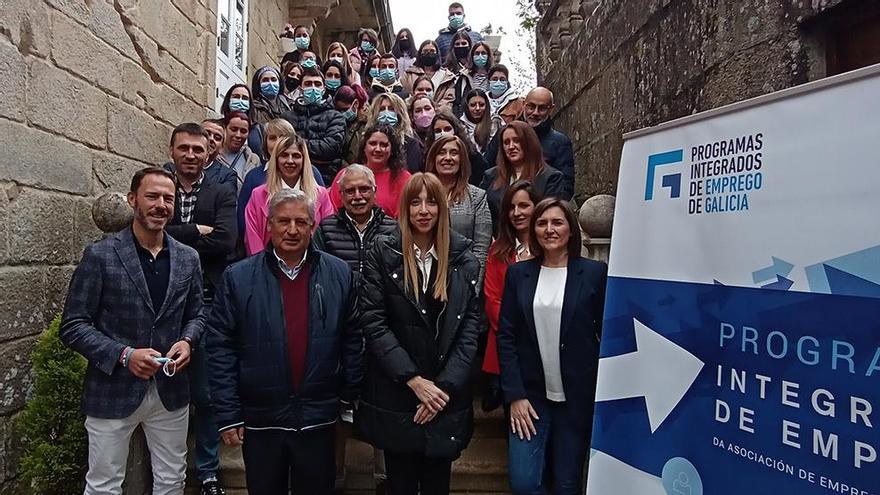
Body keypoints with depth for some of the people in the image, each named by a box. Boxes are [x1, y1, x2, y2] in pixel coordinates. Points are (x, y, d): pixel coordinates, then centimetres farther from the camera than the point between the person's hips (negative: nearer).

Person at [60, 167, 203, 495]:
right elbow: (72, 326, -8)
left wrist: (187, 341, -8)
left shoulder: (187, 258, 4)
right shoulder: (100, 256, -8)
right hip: (112, 392, -3)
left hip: (170, 391, 4)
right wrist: (123, 355, -20)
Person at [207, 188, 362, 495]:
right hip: (259, 419, 0)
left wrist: (349, 395, 5)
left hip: (318, 419, 1)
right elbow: (221, 347, -4)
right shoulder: (238, 277, -5)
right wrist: (228, 414, -5)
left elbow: (352, 338, 4)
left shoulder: (340, 275, -2)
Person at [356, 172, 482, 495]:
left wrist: (445, 386, -10)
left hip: (446, 396, 2)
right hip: (395, 395, -1)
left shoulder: (462, 257, 2)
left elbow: (471, 324, -2)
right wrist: (414, 380, -14)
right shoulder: (383, 253, -4)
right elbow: (372, 320, -10)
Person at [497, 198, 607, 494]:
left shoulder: (594, 273, -3)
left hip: (577, 397, -1)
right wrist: (515, 395, -6)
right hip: (530, 394, 2)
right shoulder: (518, 273, 2)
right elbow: (506, 336, 0)